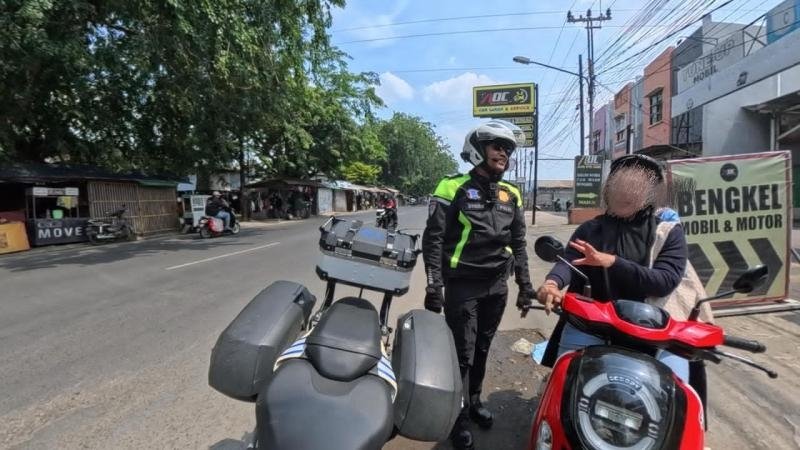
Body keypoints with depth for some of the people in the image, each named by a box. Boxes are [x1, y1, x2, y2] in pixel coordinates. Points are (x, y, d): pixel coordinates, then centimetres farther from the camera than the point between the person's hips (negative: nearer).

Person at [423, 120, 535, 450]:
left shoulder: (511, 195, 8)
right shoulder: (454, 188, -9)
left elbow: (518, 243, 14)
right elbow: (433, 239, -11)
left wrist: (525, 284, 11)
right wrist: (434, 285, -17)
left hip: (497, 285, 5)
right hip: (462, 285, -5)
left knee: (482, 348, 17)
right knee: (462, 353, 3)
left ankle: (474, 400, 38)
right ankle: (459, 416, 22)